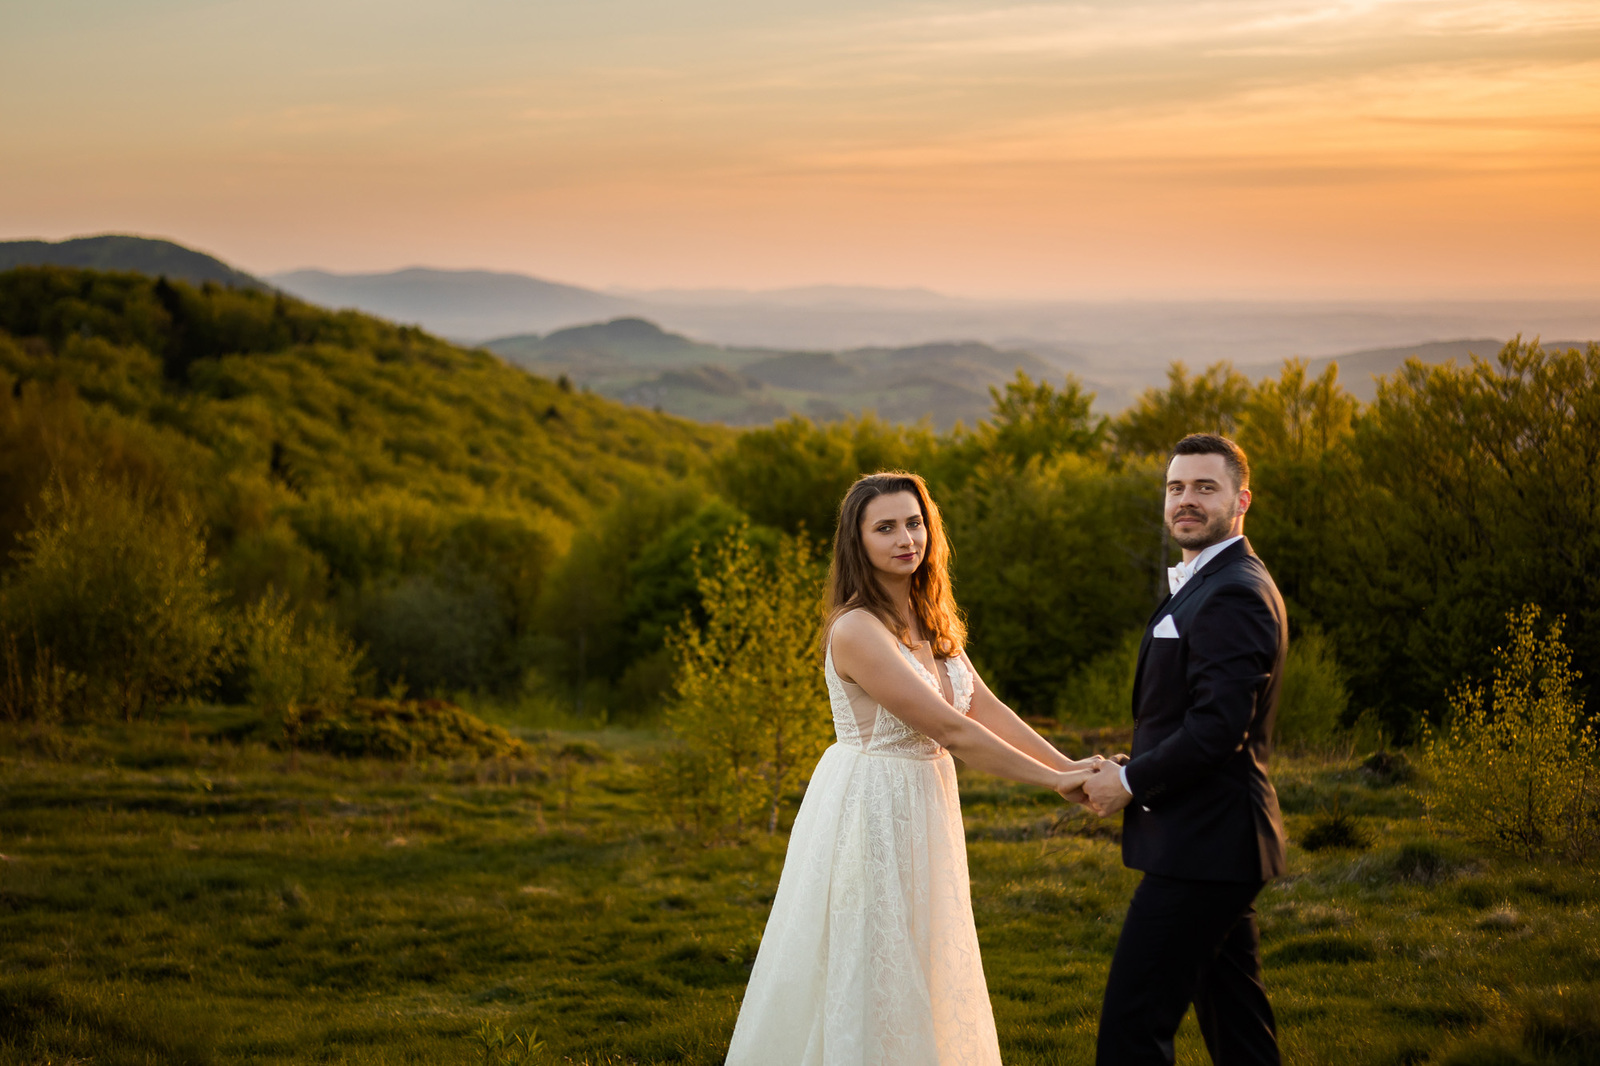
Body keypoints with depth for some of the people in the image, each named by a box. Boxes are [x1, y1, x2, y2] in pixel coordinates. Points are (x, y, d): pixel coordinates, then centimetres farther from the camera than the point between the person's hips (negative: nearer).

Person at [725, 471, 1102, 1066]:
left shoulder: (929, 623, 8)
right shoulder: (856, 630, -21)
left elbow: (985, 710, 3)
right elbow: (950, 731, -21)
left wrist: (1071, 766, -6)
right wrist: (1052, 782, -16)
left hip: (921, 811, 9)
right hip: (870, 810, -9)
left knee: (919, 982, 16)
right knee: (865, 978, 1)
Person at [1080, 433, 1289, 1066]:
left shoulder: (1234, 594, -16)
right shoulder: (1202, 585, 18)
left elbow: (1217, 728, -24)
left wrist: (1131, 782, -13)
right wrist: (1131, 772, 8)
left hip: (1201, 847, -11)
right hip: (1212, 846, 11)